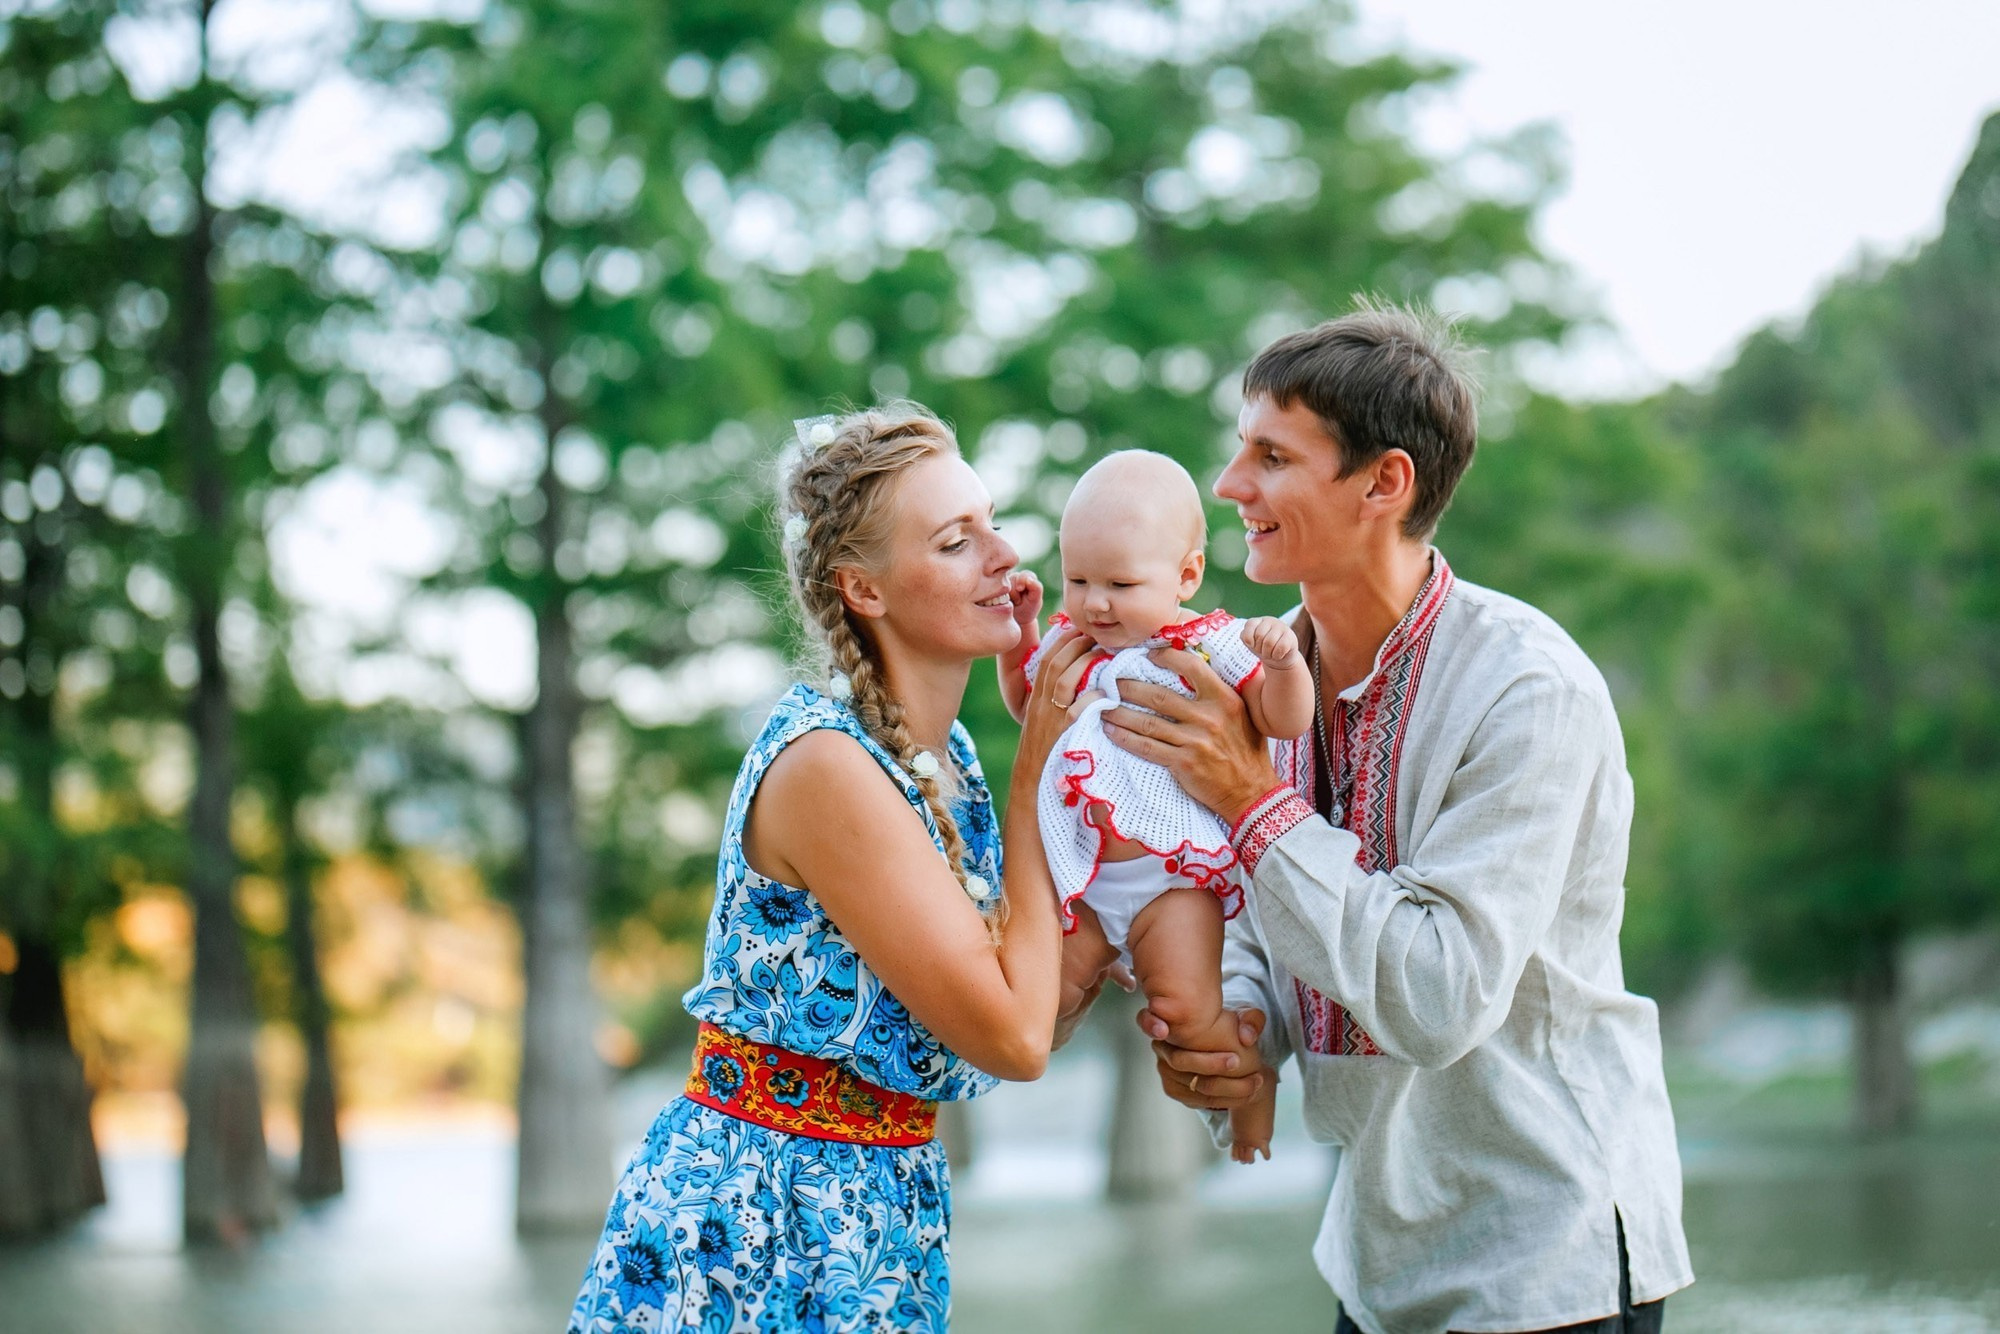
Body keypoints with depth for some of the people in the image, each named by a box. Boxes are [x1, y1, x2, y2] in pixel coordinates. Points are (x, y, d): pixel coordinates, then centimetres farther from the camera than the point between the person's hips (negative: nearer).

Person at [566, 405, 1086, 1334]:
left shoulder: (944, 757, 5)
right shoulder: (824, 765, -21)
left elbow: (1038, 1004, 2)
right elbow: (1012, 1037, -21)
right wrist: (1039, 772, -14)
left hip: (882, 1213, 8)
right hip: (757, 1229, -8)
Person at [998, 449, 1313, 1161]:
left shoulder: (1209, 647, -7)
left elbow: (1284, 720, -12)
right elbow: (1024, 701, 26)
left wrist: (1282, 663, -31)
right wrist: (1018, 633, 12)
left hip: (1171, 873, -5)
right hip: (1078, 876, 6)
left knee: (1186, 1010, -10)